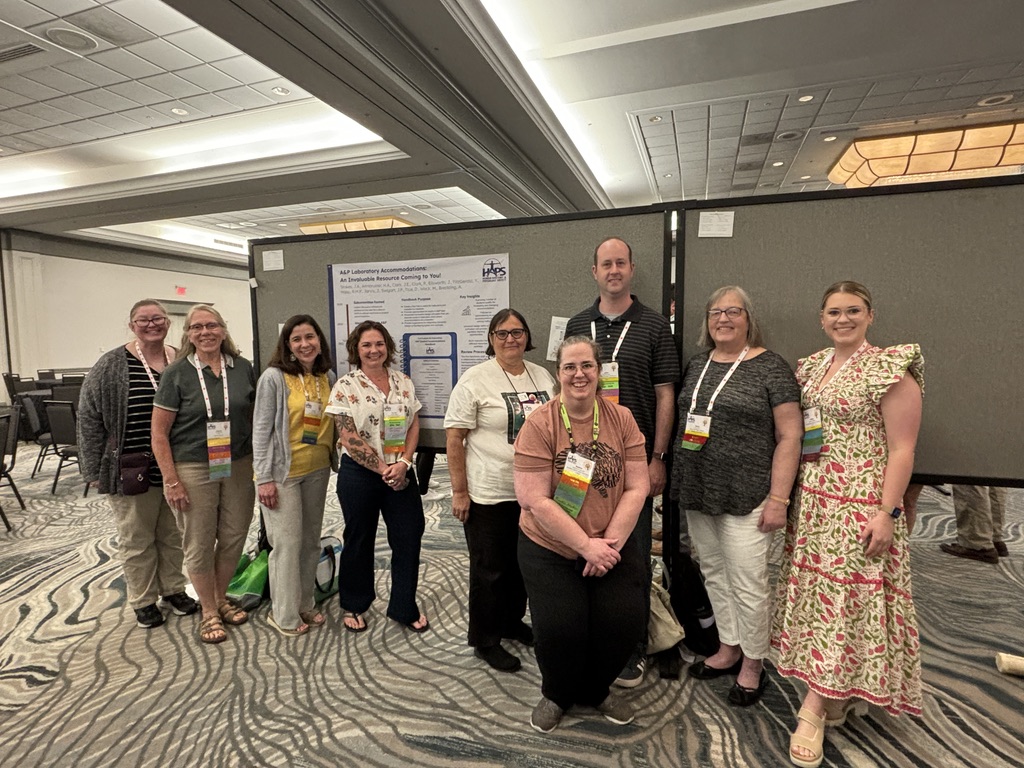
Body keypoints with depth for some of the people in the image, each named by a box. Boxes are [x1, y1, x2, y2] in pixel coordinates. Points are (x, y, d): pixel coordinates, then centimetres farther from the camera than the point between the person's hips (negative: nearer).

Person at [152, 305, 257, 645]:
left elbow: (256, 417, 10)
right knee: (200, 543, 8)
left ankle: (221, 598, 35)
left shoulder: (243, 368, 2)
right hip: (193, 470, -3)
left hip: (238, 467, 3)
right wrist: (172, 482, -10)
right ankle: (209, 612, 27)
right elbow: (159, 433, -6)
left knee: (234, 537, 11)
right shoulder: (177, 373, -6)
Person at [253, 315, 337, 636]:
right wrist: (264, 478, -13)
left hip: (318, 471, 5)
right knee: (288, 543, 1)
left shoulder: (328, 378, 4)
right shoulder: (274, 377, -11)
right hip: (283, 473, -5)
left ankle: (305, 604, 31)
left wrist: (334, 462, 8)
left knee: (311, 540, 15)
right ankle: (285, 615, 19)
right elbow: (261, 429, -11)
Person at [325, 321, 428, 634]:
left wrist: (403, 463, -11)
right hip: (359, 475, -3)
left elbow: (413, 426, 4)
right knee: (359, 540, 13)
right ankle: (353, 606, 34)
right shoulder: (345, 387, -7)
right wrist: (383, 470, -14)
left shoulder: (404, 382, 5)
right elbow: (350, 438, -12)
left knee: (409, 538, 6)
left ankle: (405, 607, 26)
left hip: (401, 472, 4)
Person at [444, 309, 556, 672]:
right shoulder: (475, 379, -11)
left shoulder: (543, 377, 6)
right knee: (490, 569, 9)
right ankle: (485, 641, 28)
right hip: (489, 495, -5)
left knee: (523, 563, 20)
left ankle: (512, 621, 42)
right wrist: (459, 492, -13)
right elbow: (454, 439, -12)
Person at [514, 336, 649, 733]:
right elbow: (535, 500, -17)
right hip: (550, 550, -2)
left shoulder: (621, 419, -4)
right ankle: (556, 694, 28)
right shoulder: (539, 424, -14)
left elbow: (637, 487, -4)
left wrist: (610, 542, -13)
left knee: (625, 622, -5)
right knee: (559, 628, -9)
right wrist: (586, 545, -18)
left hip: (613, 546, 3)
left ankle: (596, 689, 30)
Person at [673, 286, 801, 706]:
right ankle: (728, 649, 36)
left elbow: (789, 436, -9)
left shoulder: (770, 368, -7)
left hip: (745, 497, -6)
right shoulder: (697, 365, 10)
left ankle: (753, 665, 26)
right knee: (714, 575, 17)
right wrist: (675, 476, 11)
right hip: (697, 494, 6)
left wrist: (778, 498, -14)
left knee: (747, 584, 4)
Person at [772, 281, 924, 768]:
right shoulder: (809, 367, 10)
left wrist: (887, 513, -16)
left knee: (844, 593, -1)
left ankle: (813, 709, 9)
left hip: (860, 504, -6)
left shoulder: (891, 370, -8)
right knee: (816, 589, 11)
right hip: (810, 501, 6)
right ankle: (840, 697, 27)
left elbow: (901, 450, -11)